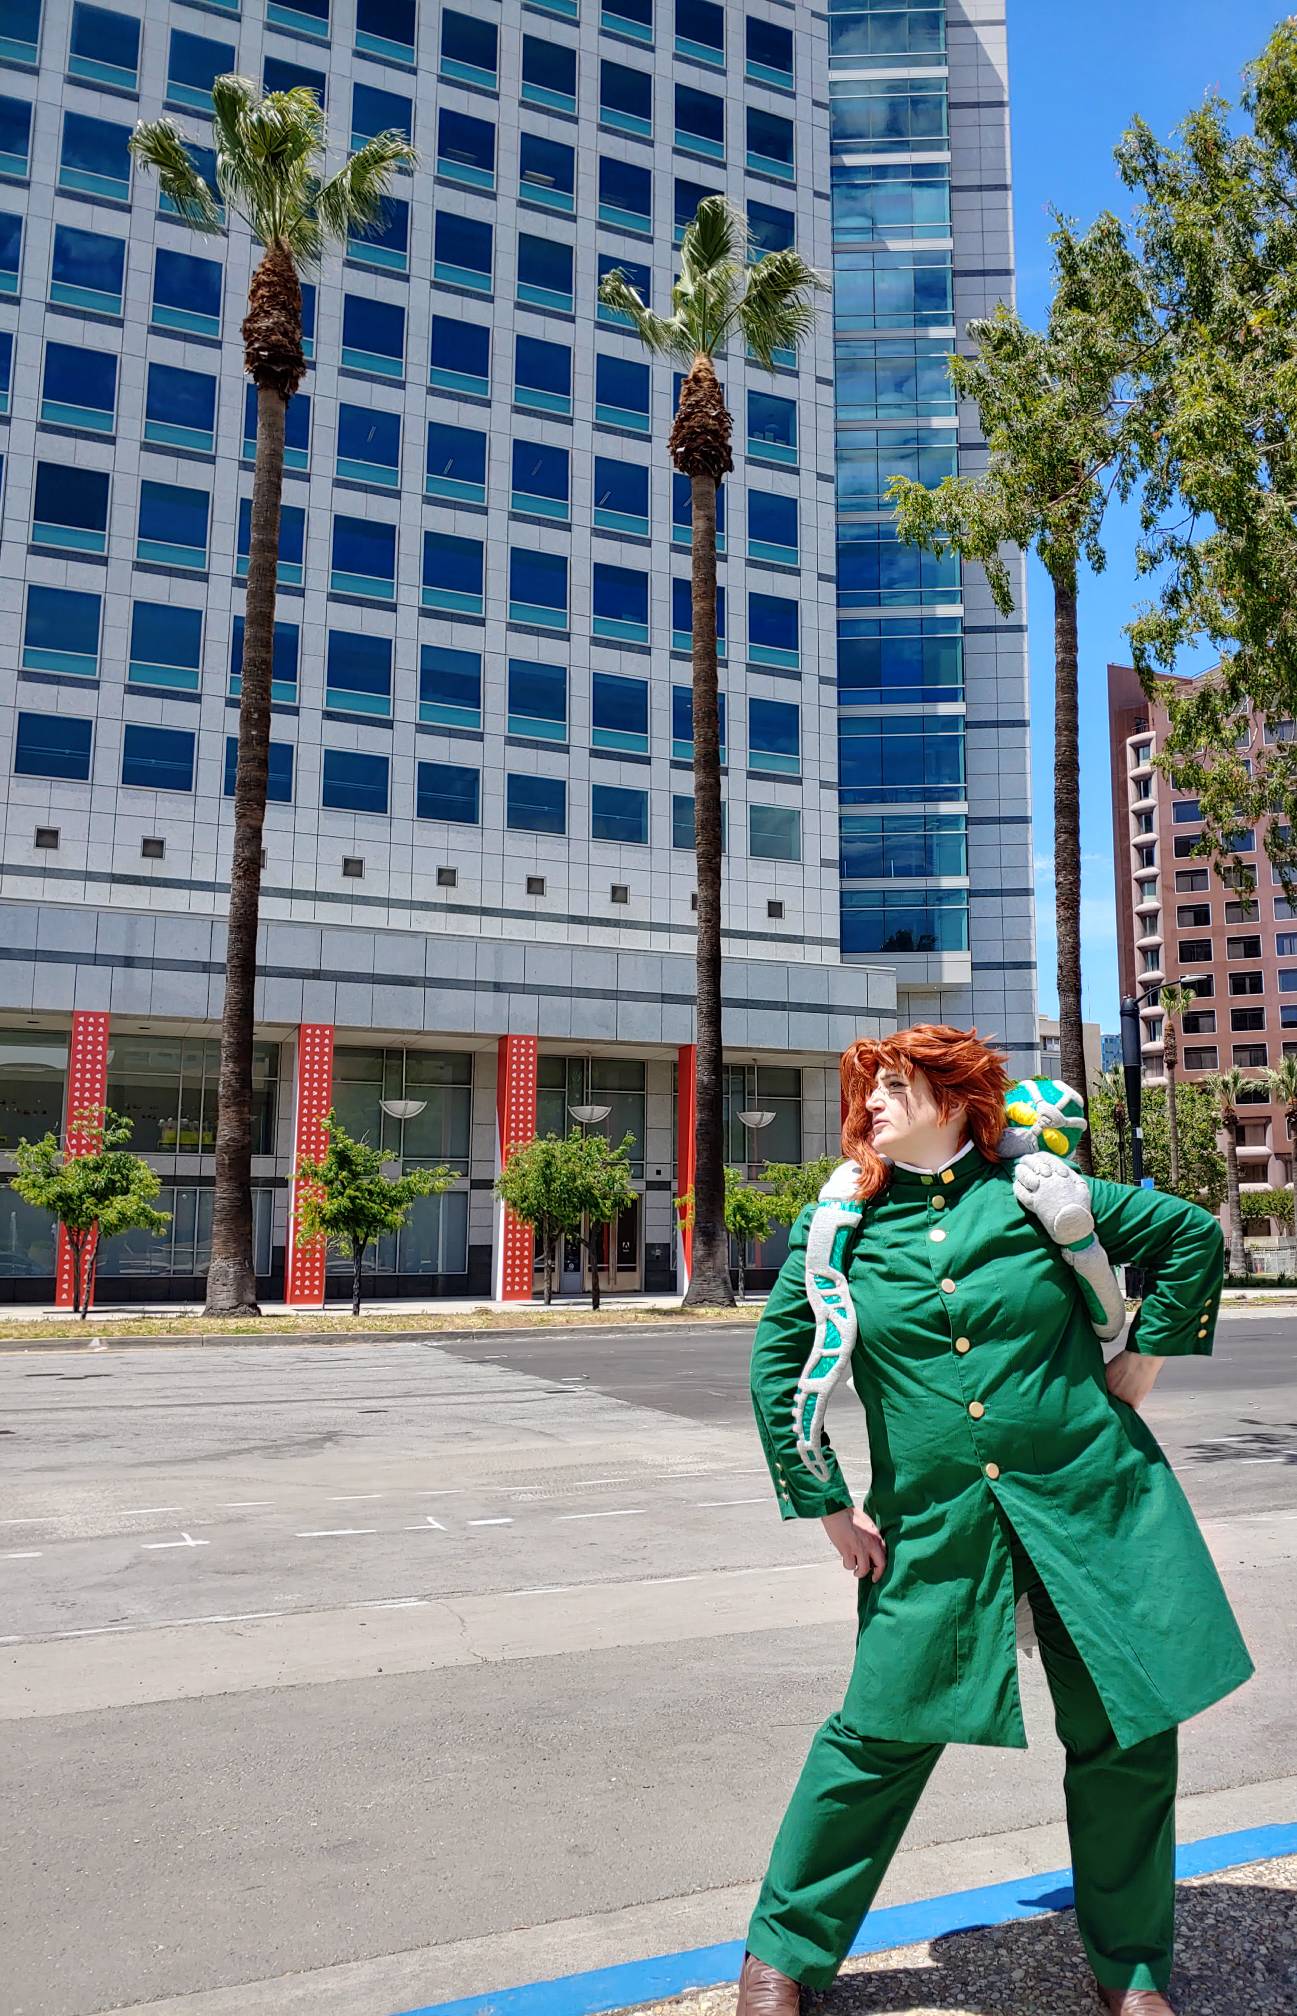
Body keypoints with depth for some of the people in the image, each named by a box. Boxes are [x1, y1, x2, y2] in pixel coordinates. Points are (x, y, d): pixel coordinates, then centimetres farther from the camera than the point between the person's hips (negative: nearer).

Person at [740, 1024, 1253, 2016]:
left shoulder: (1034, 1191, -3)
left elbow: (1193, 1234, 8)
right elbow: (777, 1363, 6)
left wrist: (1143, 1360, 5)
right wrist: (827, 1505, 3)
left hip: (1091, 1496, 1)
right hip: (932, 1522, 0)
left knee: (1127, 1731, 9)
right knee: (882, 1731, 3)